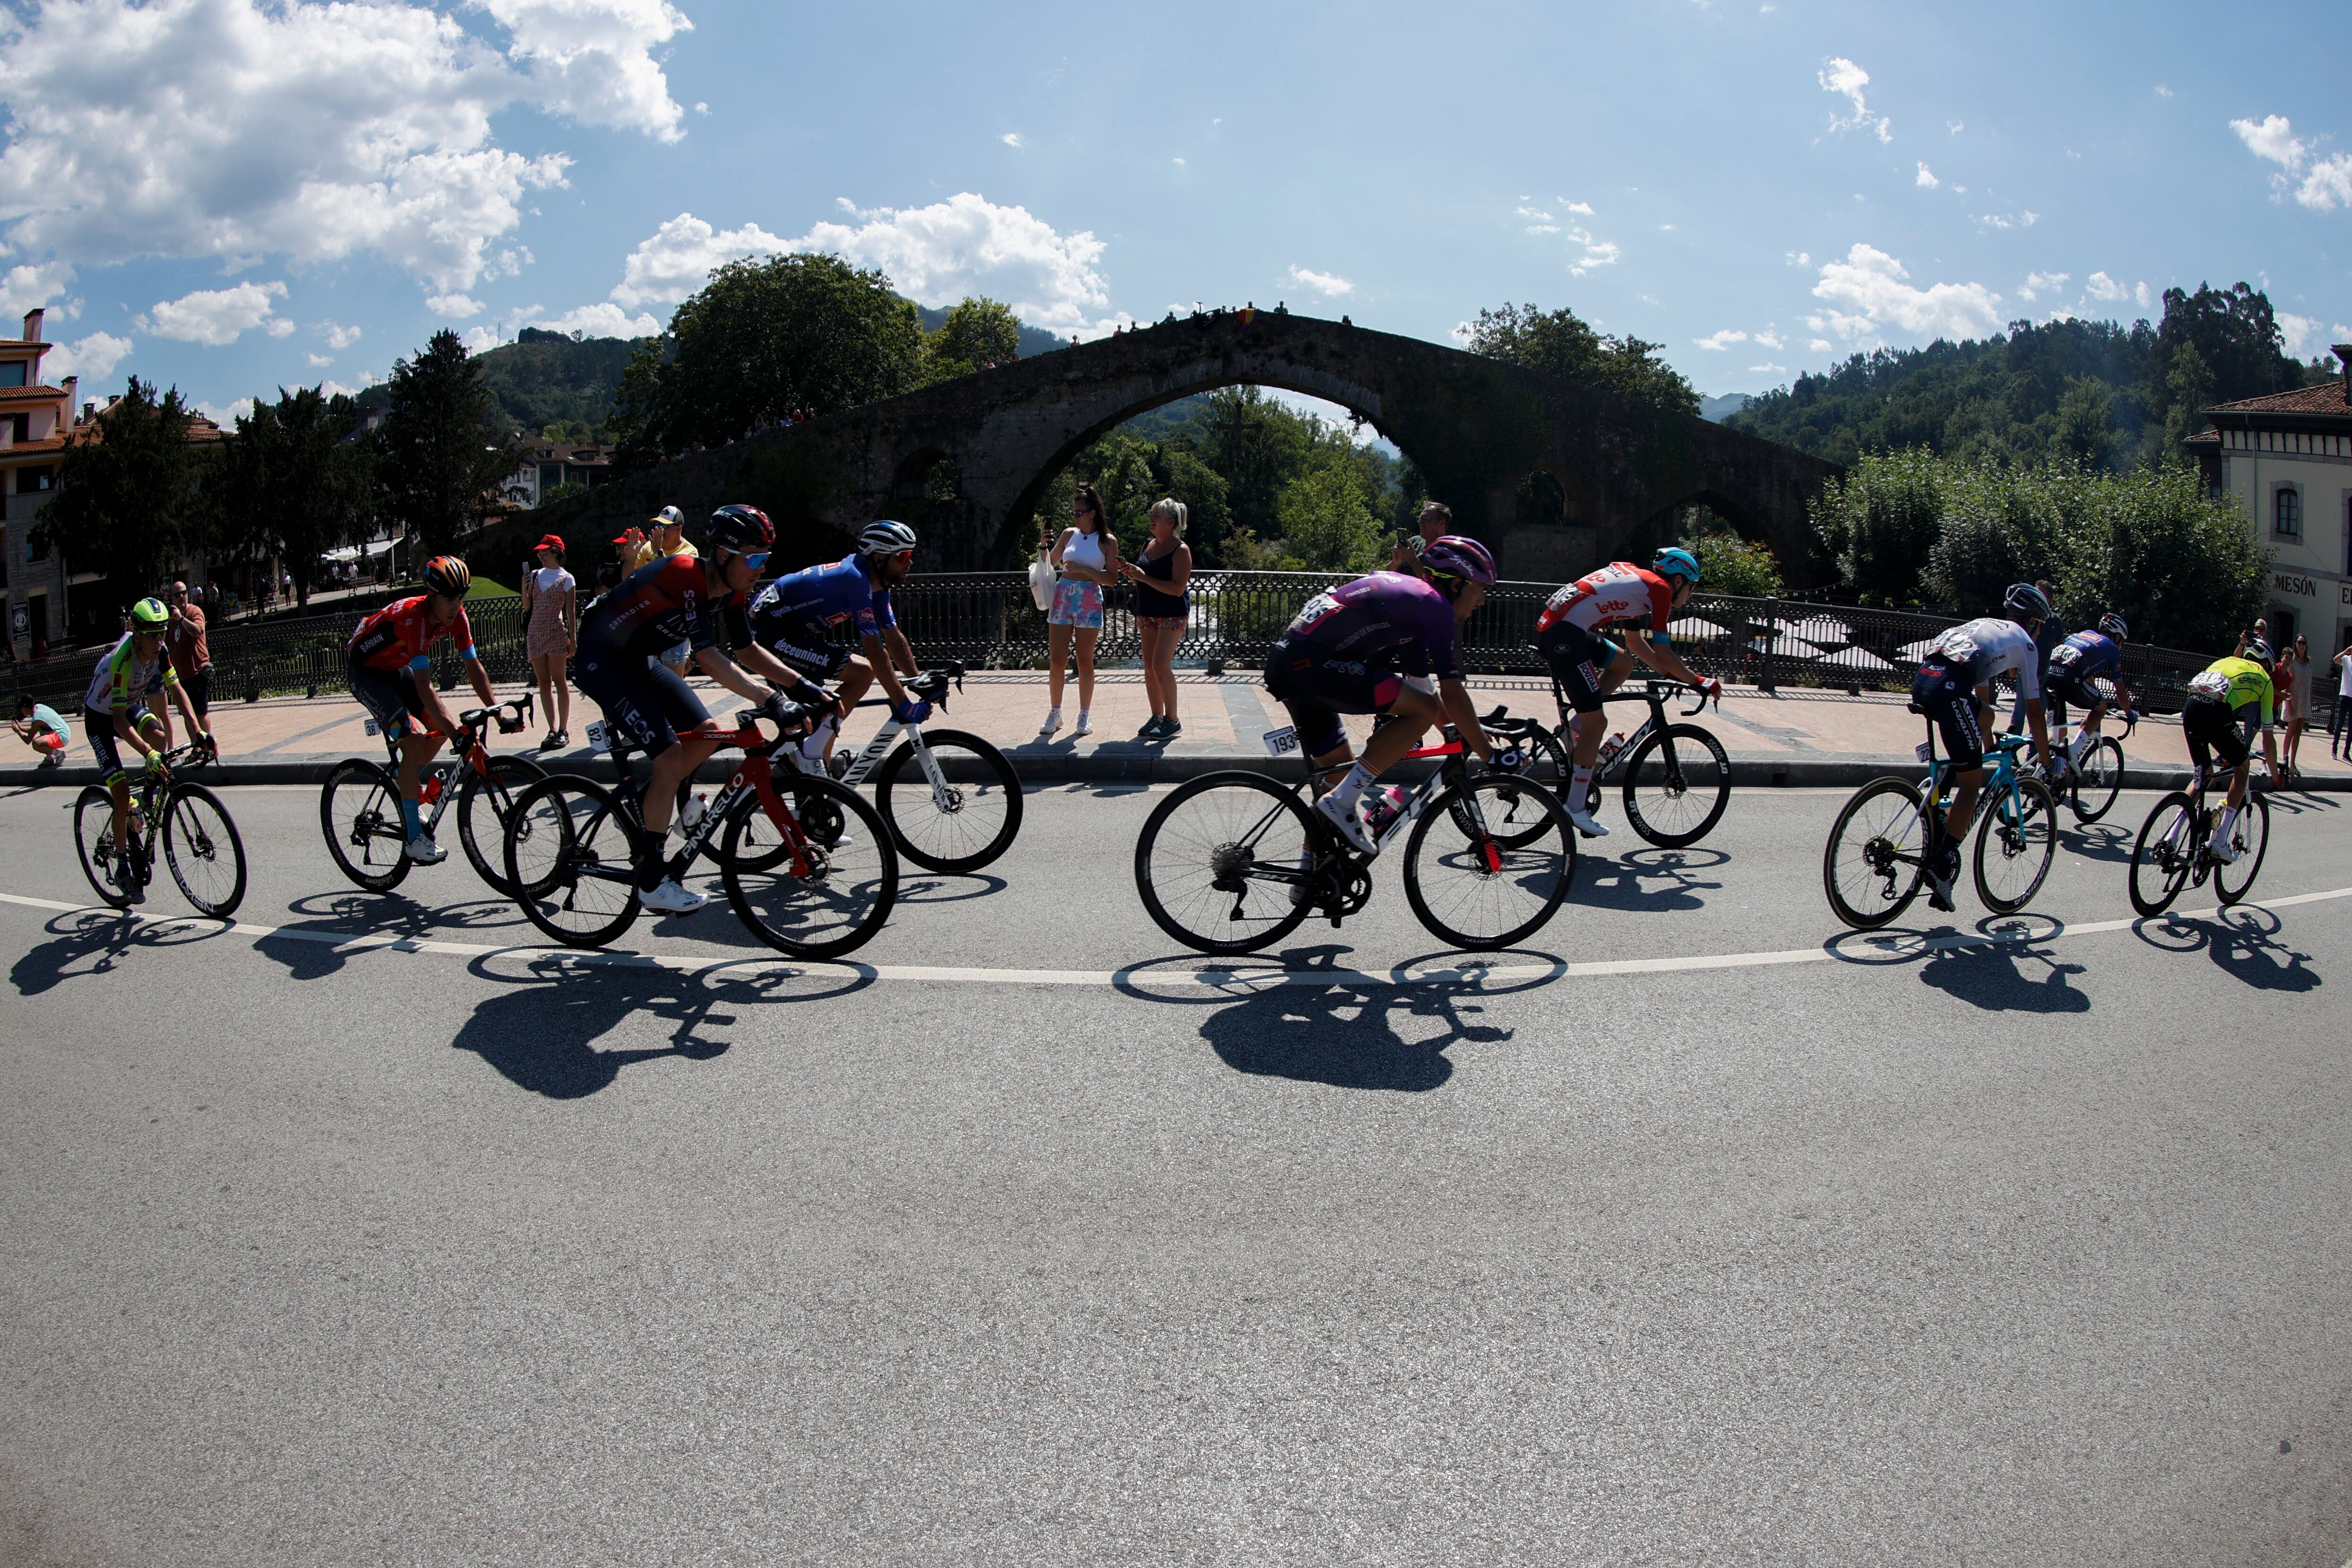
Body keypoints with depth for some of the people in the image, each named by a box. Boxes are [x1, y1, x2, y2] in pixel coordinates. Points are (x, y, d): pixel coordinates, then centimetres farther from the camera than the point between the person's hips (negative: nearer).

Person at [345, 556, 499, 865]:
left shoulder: (456, 616, -14)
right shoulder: (414, 616, -36)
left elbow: (474, 668, -7)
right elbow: (424, 687, -40)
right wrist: (456, 730, -46)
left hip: (397, 669, 8)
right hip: (366, 671, -8)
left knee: (441, 728, -2)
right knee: (414, 738, -21)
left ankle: (408, 788, 24)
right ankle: (415, 838, -18)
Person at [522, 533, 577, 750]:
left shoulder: (566, 579, 0)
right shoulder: (535, 575, 12)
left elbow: (571, 612, -2)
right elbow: (527, 607, 12)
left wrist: (573, 639, -7)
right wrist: (524, 587, -4)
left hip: (556, 633, -5)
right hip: (535, 633, 5)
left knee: (559, 681, -3)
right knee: (544, 683, 4)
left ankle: (564, 730, 0)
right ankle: (553, 730, 6)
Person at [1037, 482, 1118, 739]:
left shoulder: (1107, 541, -1)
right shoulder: (1069, 534, 9)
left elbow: (1112, 579, -6)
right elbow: (1050, 563, 19)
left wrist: (1084, 570, -16)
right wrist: (1043, 544, 1)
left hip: (1089, 601, -3)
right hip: (1062, 597, 3)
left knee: (1085, 660, 2)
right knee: (1056, 660, 2)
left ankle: (1085, 715, 13)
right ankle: (1055, 713, 13)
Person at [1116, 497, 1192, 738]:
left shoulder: (1181, 550, -11)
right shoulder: (1149, 545, 11)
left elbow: (1178, 588, -20)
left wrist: (1144, 577, -22)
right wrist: (1131, 574, 1)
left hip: (1172, 615, -8)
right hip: (1147, 614, 8)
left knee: (1161, 664, -15)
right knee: (1149, 666, 7)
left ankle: (1173, 721, -6)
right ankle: (1157, 717, 15)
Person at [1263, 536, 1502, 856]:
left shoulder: (1407, 593, 25)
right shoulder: (1434, 604, -4)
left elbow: (1419, 682, 30)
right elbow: (1452, 695, -9)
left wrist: (1463, 733, 29)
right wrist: (1491, 757, -3)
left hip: (1283, 662, 10)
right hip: (1312, 663, -10)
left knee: (1339, 770, 19)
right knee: (1424, 710, -11)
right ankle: (1341, 803, -12)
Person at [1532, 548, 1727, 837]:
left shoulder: (1637, 579, 25)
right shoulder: (1660, 588, 0)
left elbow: (1636, 643, 34)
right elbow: (1663, 655, -2)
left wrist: (1673, 672, 34)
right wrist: (1700, 682, 10)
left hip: (1549, 626, 9)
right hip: (1564, 635, -9)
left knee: (1623, 663, 25)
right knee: (1596, 724, -5)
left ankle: (1579, 725, 15)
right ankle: (1576, 809, -3)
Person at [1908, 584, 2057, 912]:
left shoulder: (1986, 625, 36)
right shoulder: (2025, 643, 17)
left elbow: (1983, 697, 45)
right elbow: (2034, 711, 17)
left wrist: (1989, 747, 54)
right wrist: (2046, 758, 29)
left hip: (1923, 677, 7)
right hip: (1949, 688, -7)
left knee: (1984, 714, 32)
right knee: (1972, 783, 3)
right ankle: (1942, 865, -4)